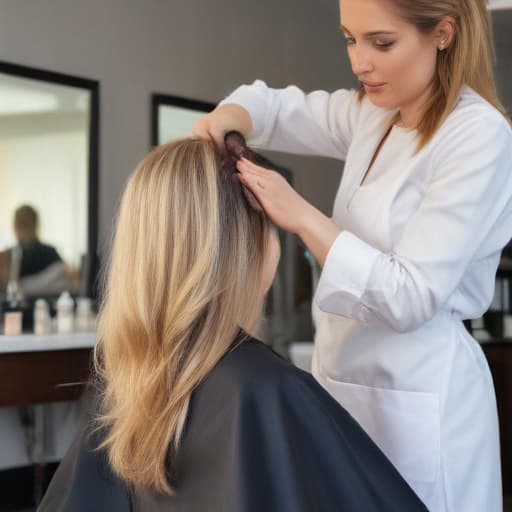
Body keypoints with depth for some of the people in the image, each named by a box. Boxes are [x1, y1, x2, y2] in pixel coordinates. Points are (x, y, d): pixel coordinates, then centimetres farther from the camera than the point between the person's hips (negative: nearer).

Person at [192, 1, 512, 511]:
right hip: (348, 383, 7)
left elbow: (410, 298, -21)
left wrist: (303, 217, -22)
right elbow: (280, 109, 18)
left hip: (418, 401, -7)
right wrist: (227, 116, -5)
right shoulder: (373, 113, 5)